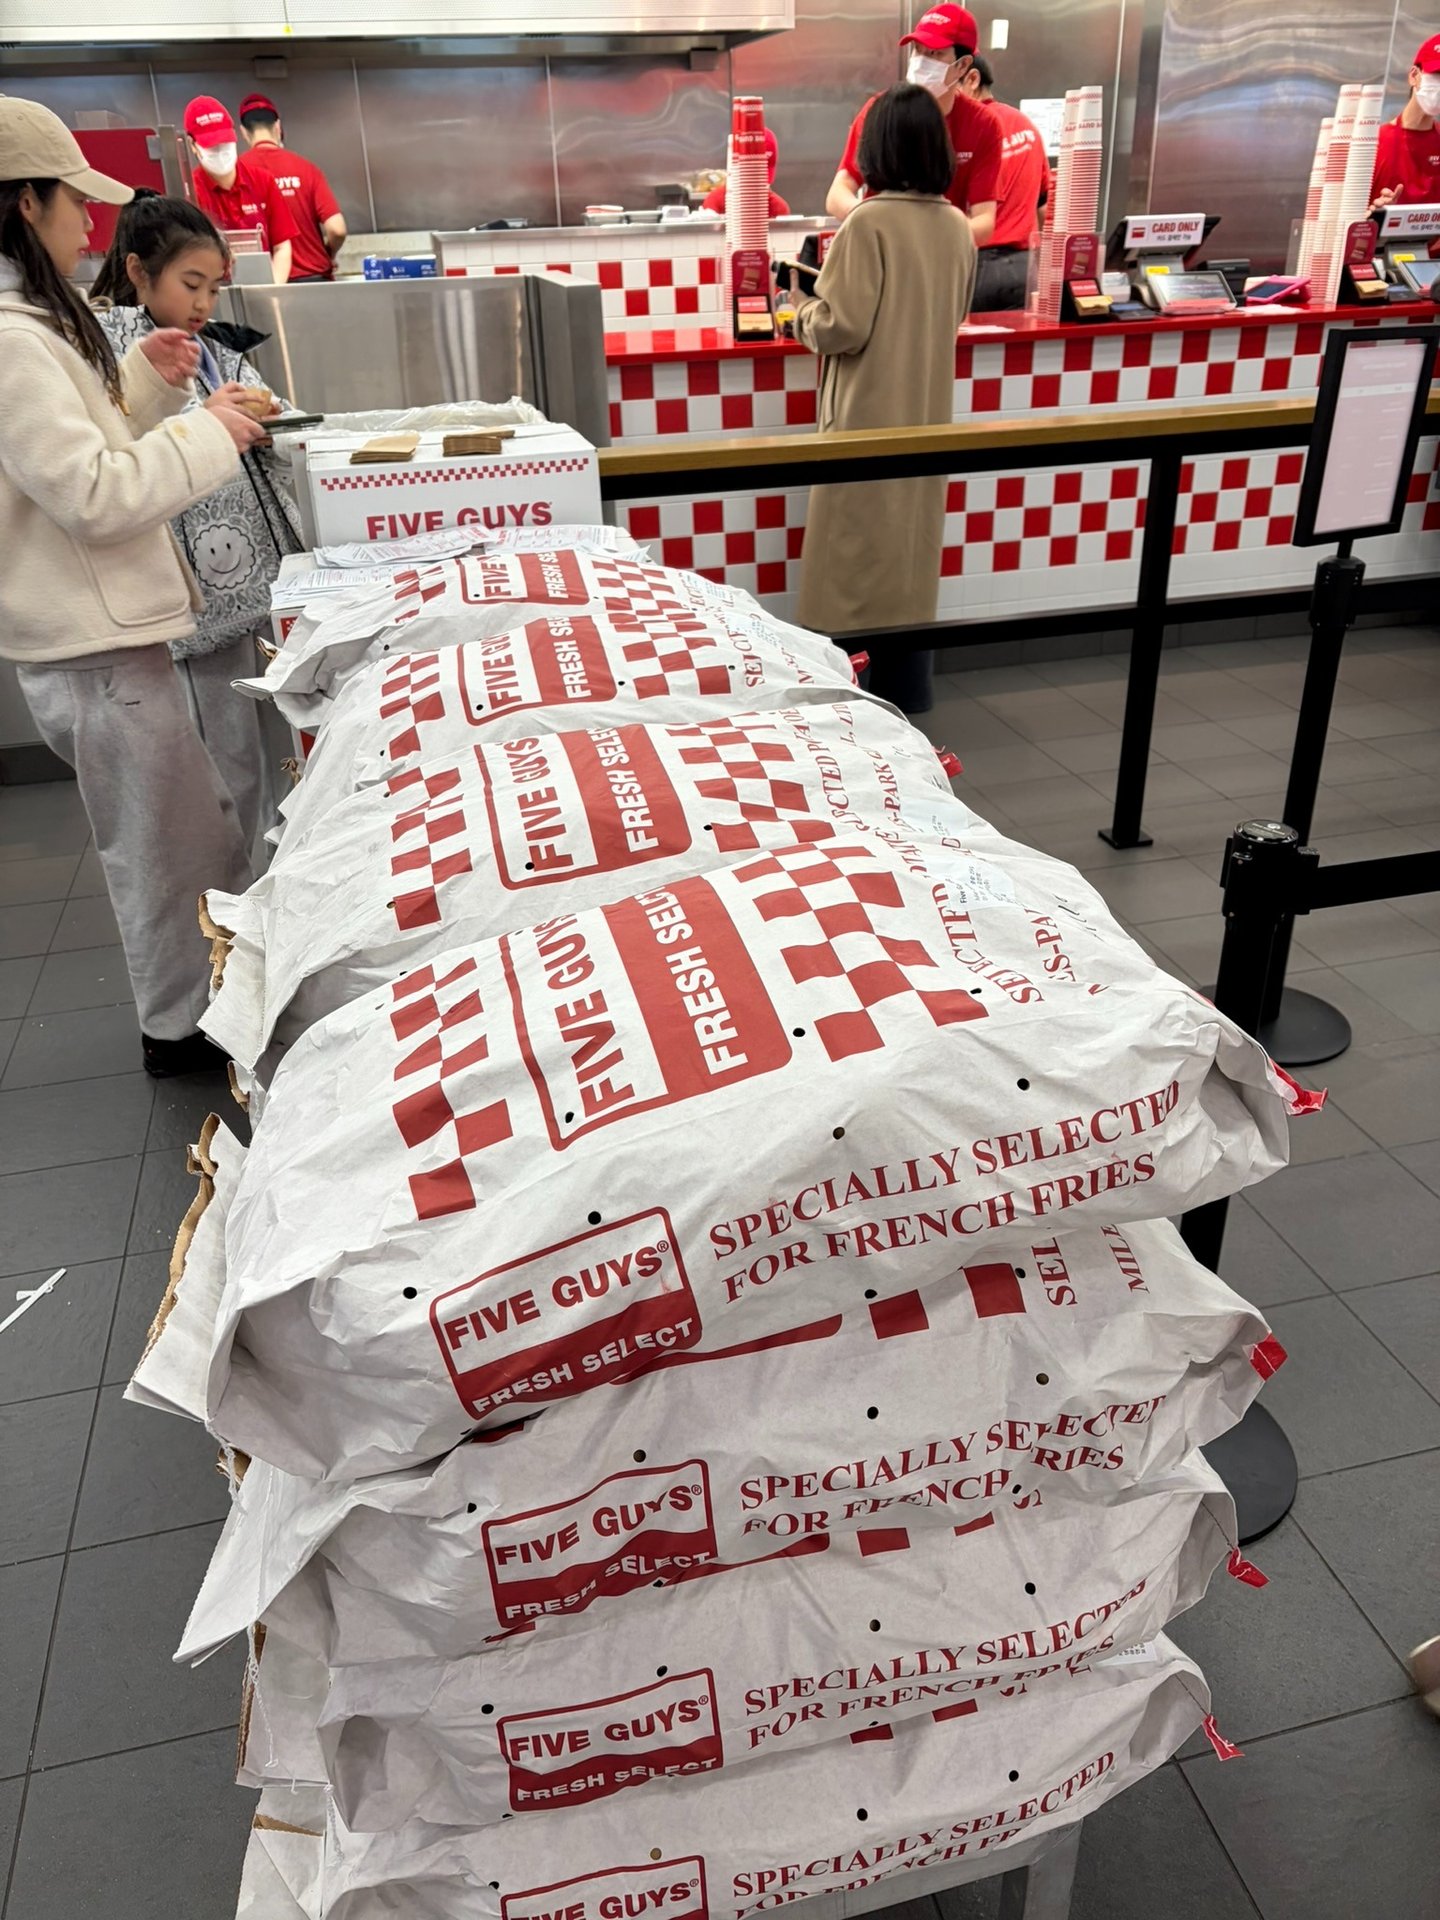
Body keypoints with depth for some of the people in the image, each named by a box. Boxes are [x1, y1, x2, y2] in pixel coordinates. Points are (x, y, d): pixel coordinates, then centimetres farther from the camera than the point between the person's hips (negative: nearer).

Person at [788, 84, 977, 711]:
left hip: (869, 416, -6)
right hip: (927, 412, 6)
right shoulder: (958, 226, 5)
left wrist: (803, 307, 2)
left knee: (858, 551, 2)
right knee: (911, 545, 14)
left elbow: (840, 329, -16)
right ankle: (906, 688, 22)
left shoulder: (869, 223, -15)